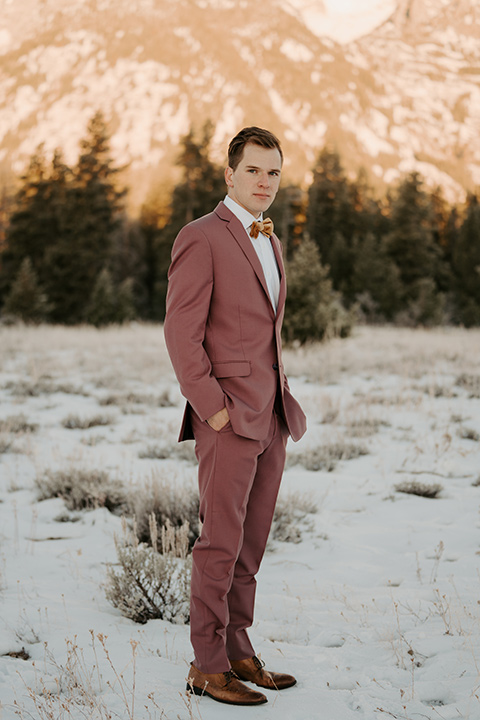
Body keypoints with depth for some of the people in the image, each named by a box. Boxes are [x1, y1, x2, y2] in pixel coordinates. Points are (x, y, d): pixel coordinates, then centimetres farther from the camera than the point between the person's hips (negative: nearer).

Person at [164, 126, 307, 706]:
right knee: (221, 542, -4)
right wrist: (213, 409, -17)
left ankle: (237, 652, 19)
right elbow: (181, 332, -14)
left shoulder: (267, 242, 18)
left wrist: (281, 401, 16)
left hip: (271, 416, 8)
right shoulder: (201, 238, -9)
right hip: (228, 417, -8)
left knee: (251, 540, 10)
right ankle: (207, 666, 5)